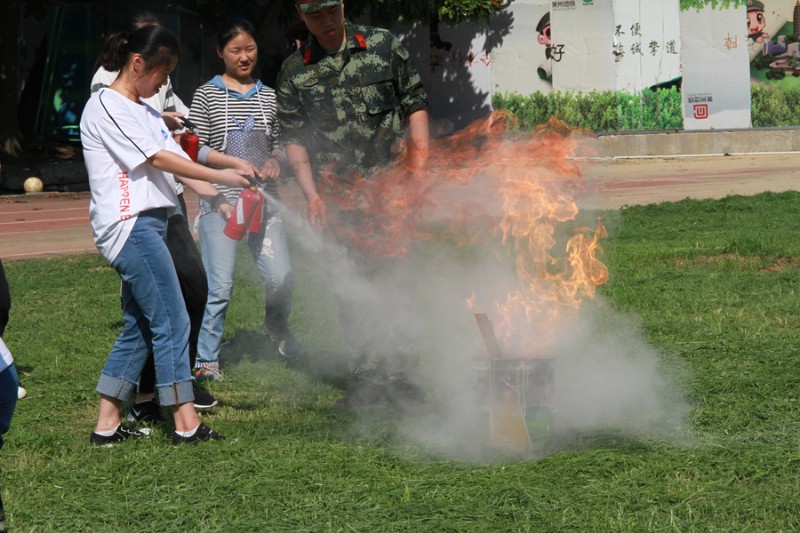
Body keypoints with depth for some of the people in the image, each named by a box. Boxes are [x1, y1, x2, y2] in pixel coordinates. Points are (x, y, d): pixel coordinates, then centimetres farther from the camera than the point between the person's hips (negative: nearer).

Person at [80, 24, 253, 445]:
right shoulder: (106, 107, -8)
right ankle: (186, 424, -10)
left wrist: (216, 200, 2)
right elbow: (157, 158, -14)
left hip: (148, 224, 10)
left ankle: (107, 425, 13)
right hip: (129, 225, -10)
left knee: (138, 327, 10)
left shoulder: (145, 112, 22)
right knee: (172, 322, -11)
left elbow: (176, 160, 15)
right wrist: (218, 176, -12)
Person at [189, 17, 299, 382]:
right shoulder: (206, 95, 2)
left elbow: (280, 144, 19)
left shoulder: (269, 97, 14)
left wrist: (275, 160, -3)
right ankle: (205, 361, 5)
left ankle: (276, 325, 28)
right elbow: (197, 149, -1)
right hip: (220, 201, -3)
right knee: (219, 286, -6)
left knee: (280, 277, -4)